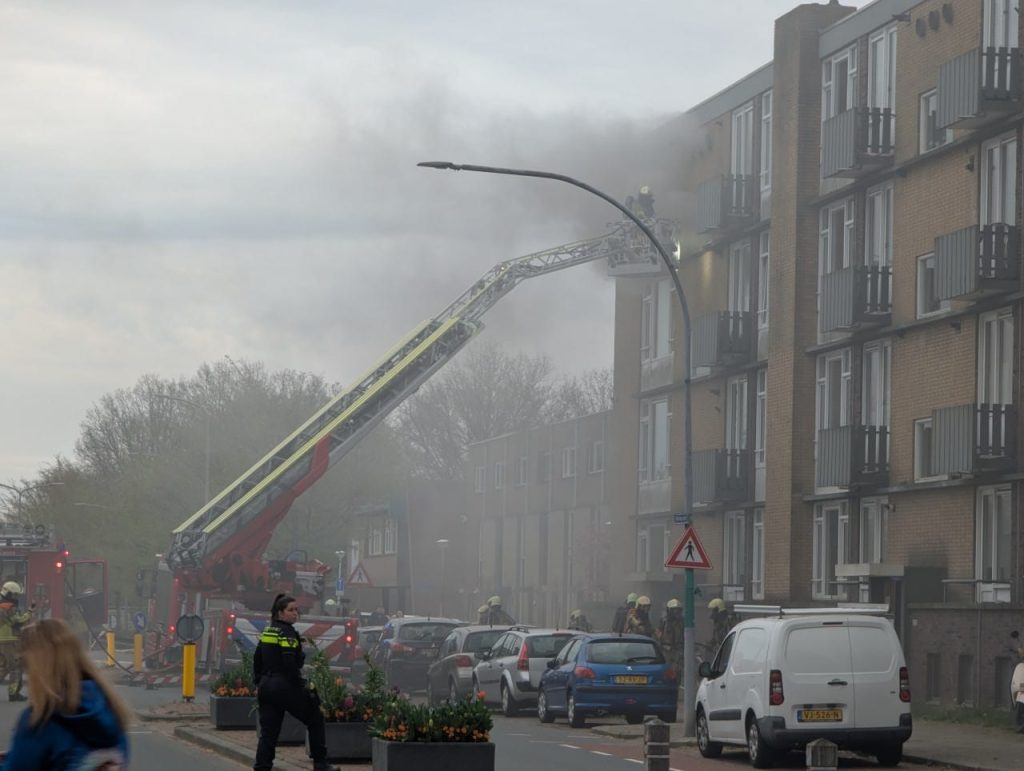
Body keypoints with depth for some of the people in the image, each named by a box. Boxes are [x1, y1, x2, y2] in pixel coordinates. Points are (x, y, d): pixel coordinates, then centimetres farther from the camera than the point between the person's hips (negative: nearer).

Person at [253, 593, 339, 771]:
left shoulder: (267, 632, 14)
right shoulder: (287, 633, -12)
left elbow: (257, 660, 17)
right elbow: (290, 664, -20)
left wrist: (259, 683, 21)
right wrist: (302, 686, -14)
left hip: (266, 687, 7)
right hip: (285, 687, -7)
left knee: (268, 733, 5)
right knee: (315, 719, 11)